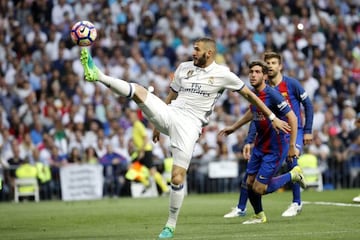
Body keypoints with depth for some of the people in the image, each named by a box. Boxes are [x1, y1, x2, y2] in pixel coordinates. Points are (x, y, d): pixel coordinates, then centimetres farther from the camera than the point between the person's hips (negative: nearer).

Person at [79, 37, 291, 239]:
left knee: (177, 177, -10)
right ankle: (97, 75, -33)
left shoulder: (222, 74, 0)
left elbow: (249, 94, 7)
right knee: (139, 91, -21)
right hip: (169, 114, 4)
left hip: (189, 125, -4)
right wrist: (158, 124, 27)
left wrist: (273, 118, 7)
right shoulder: (184, 68, 13)